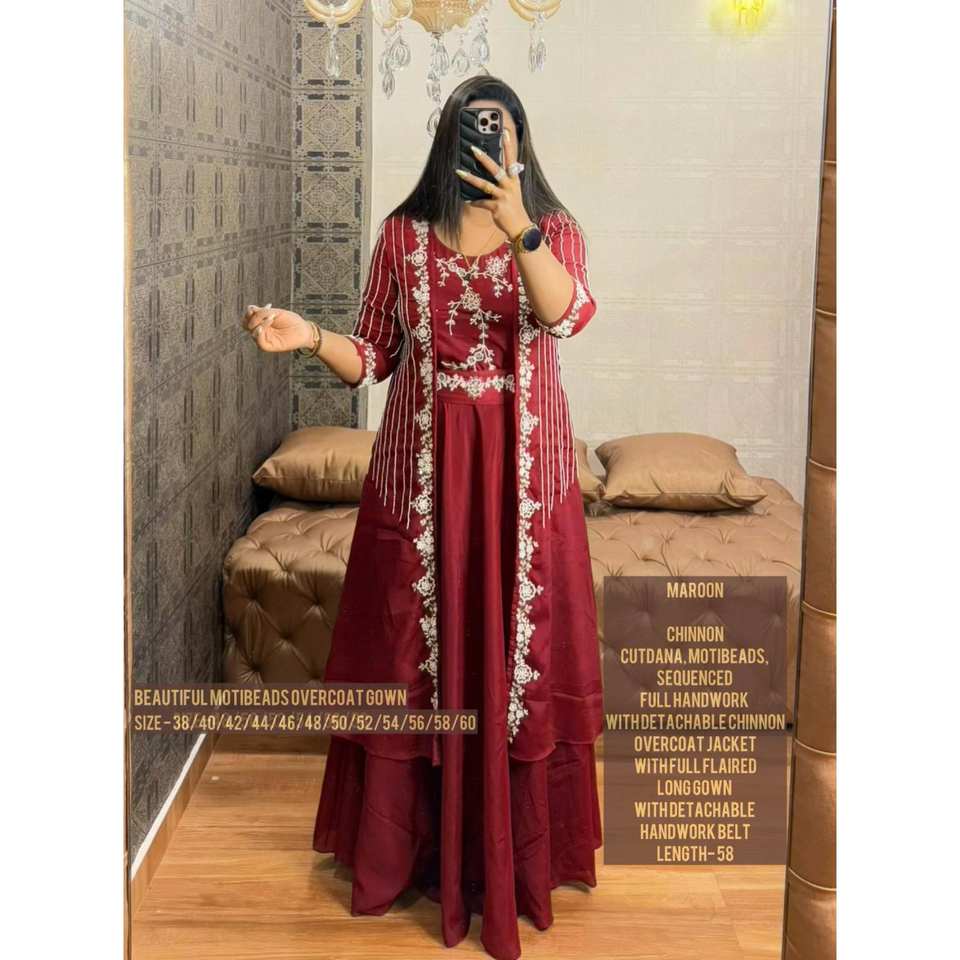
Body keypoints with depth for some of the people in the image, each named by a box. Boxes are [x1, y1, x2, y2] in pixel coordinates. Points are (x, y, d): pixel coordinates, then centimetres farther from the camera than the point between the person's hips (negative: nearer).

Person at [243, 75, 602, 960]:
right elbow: (374, 356, 5)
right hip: (424, 469, 1)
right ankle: (413, 843, 25)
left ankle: (517, 848, 22)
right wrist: (310, 337, -14)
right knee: (419, 648, 7)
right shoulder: (404, 233, 3)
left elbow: (568, 314, -22)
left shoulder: (554, 228, 0)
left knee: (516, 644, 5)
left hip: (522, 468, -1)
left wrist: (518, 226, -35)